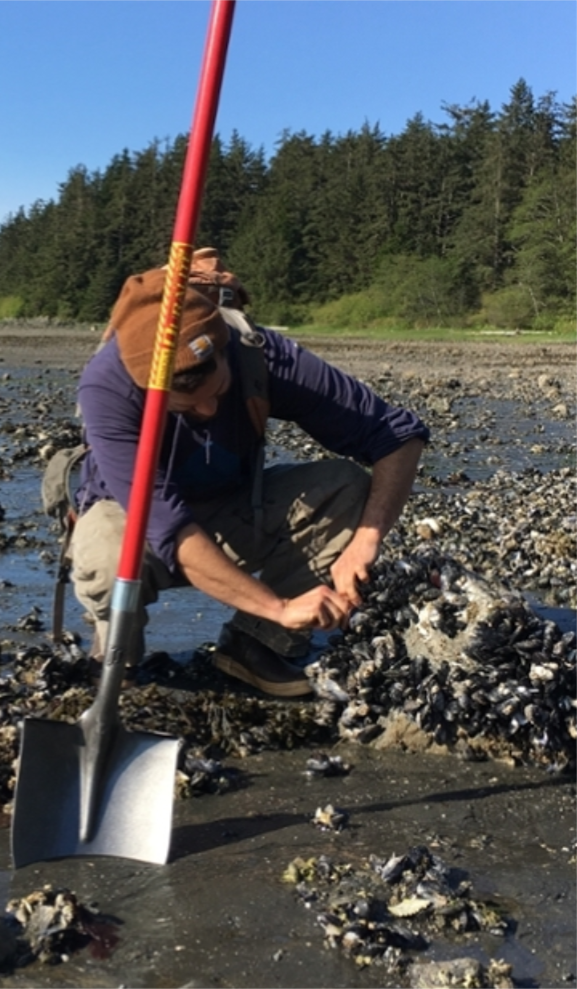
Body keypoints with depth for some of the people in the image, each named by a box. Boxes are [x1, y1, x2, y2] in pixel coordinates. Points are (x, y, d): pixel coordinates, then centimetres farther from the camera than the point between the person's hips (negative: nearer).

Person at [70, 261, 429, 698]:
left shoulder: (263, 355, -26)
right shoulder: (106, 385, -33)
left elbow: (399, 431, -23)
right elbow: (164, 526, -40)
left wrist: (366, 539, -38)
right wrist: (280, 607, -44)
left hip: (232, 514, 3)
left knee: (348, 486, -23)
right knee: (112, 559, -38)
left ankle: (257, 644, -12)